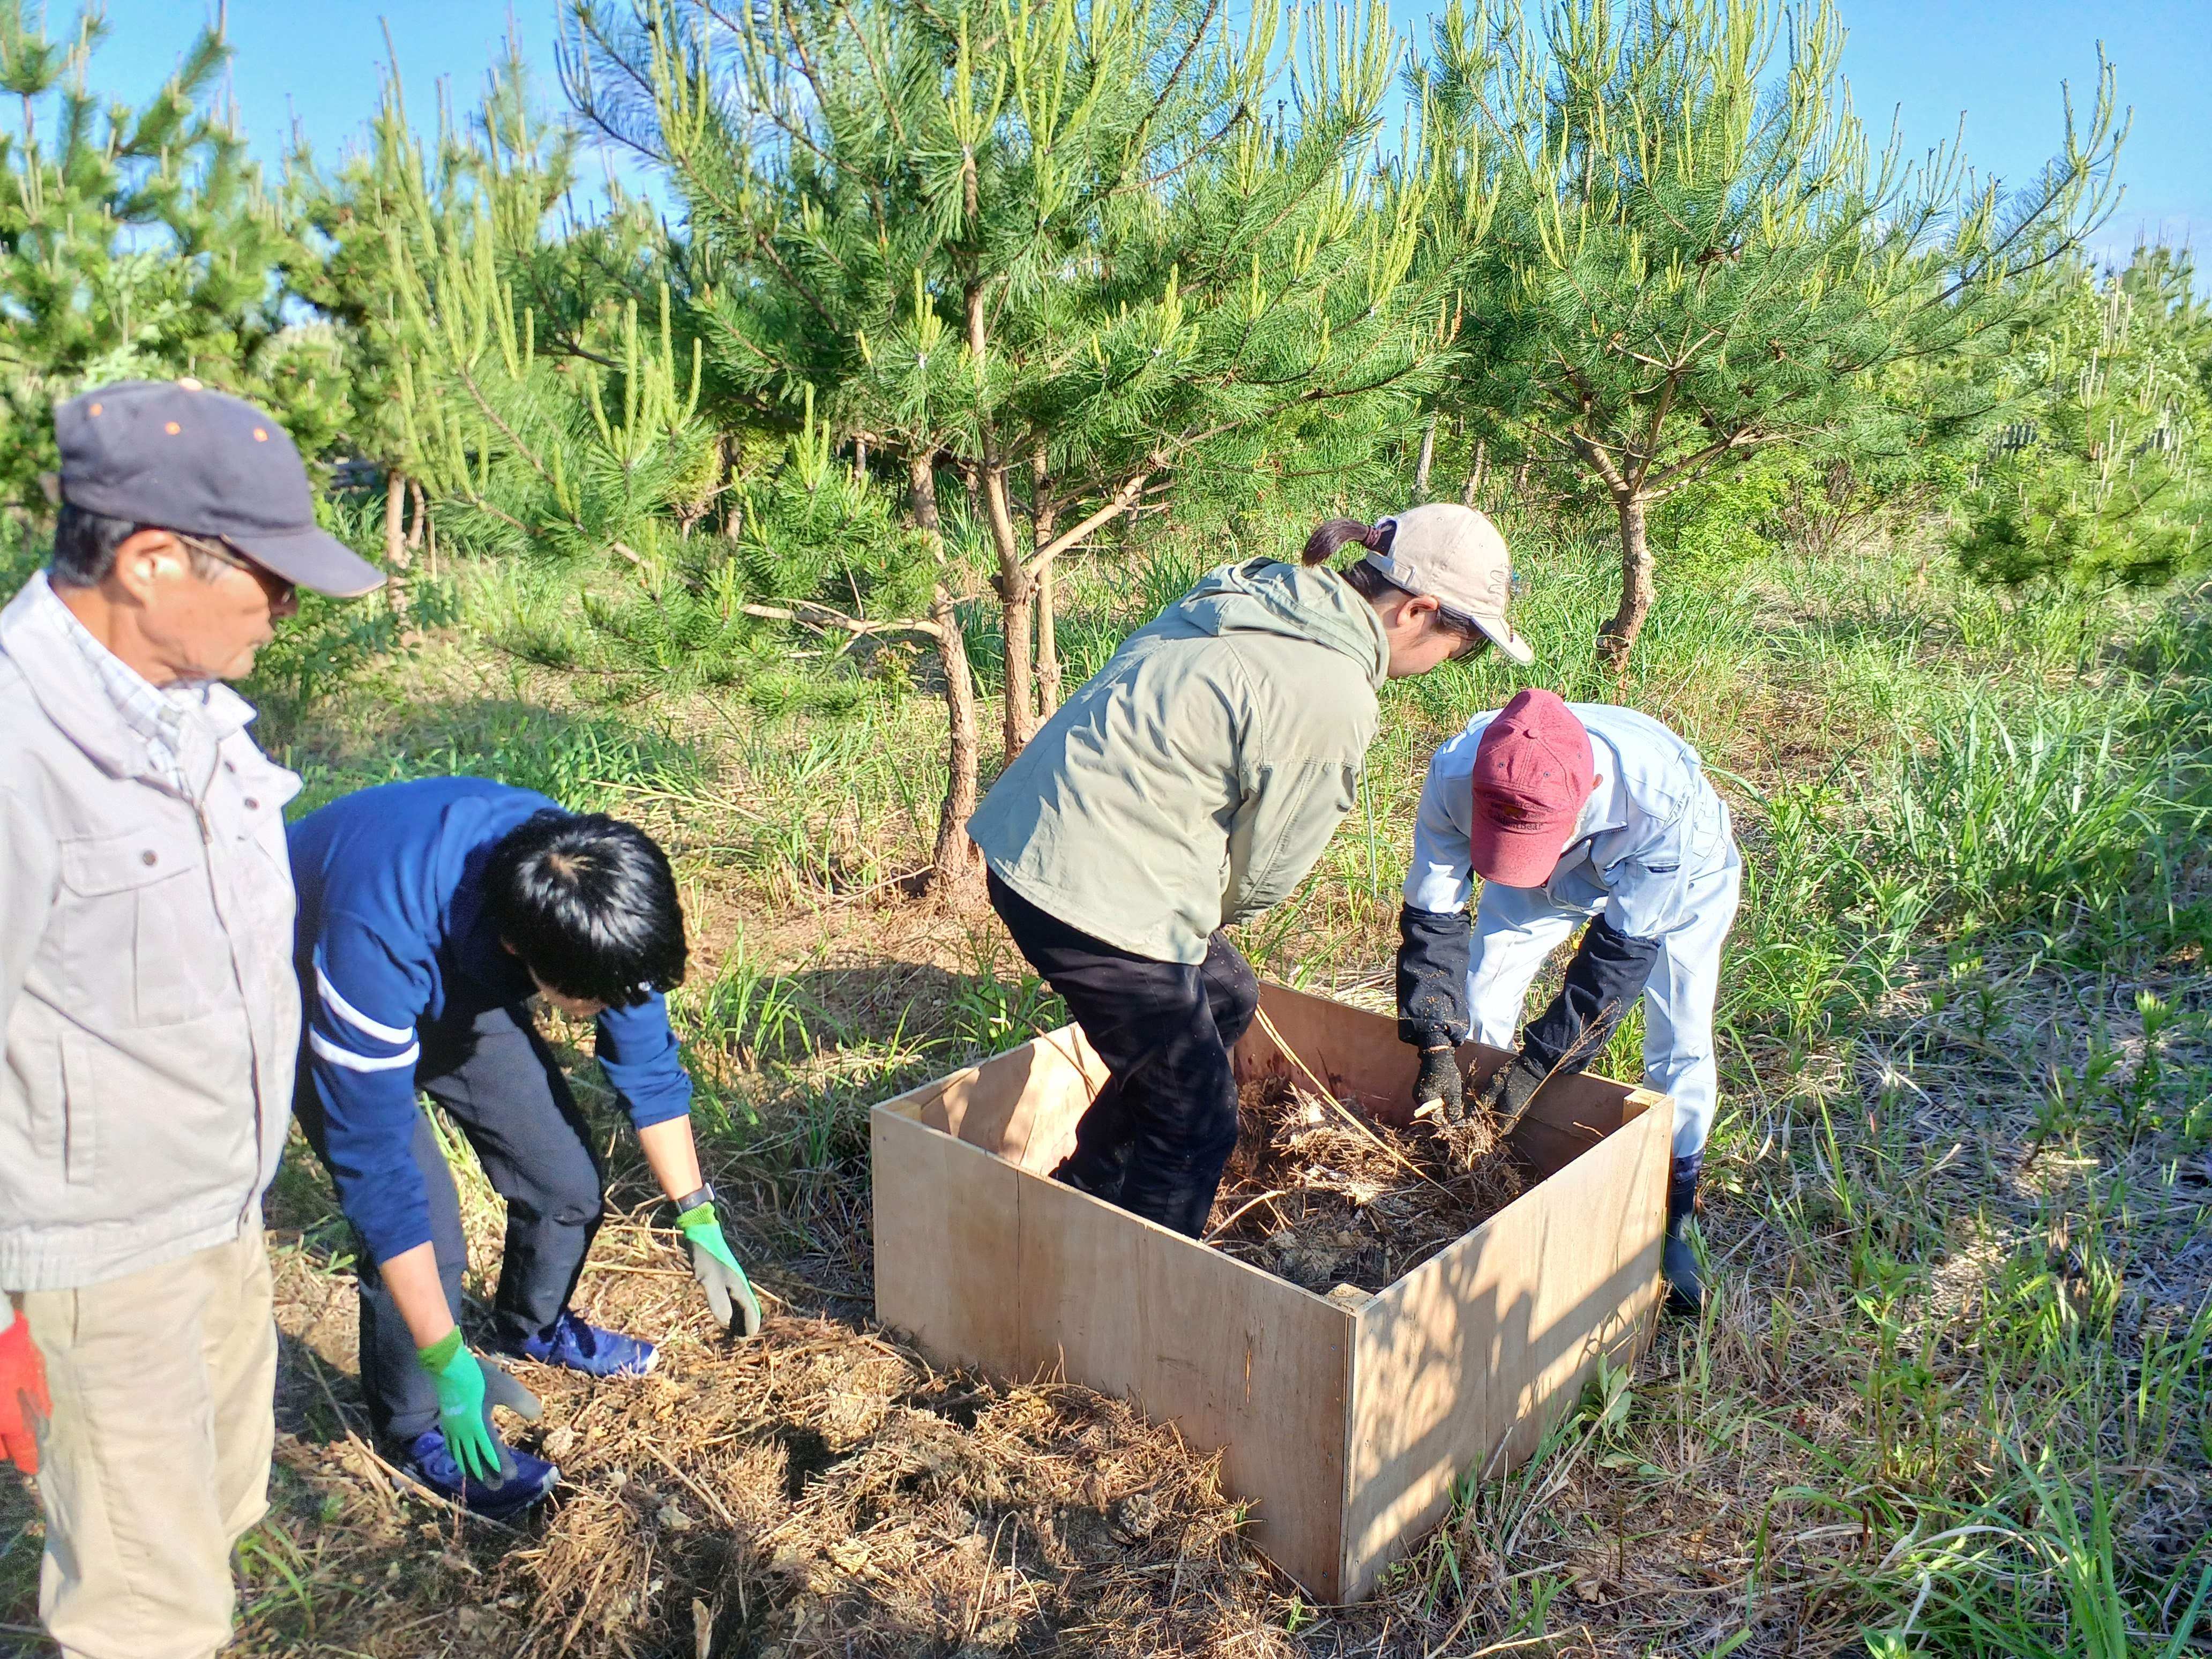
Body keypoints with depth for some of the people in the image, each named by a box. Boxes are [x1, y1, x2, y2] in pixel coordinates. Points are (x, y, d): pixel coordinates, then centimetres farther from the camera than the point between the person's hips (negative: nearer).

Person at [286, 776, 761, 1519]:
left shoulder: (594, 894, -28)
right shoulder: (380, 934, -43)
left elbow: (646, 1060, -11)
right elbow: (375, 1159, -35)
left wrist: (699, 1220, -8)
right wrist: (445, 1360, -29)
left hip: (458, 972, 5)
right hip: (314, 995, -4)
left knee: (568, 1181, 0)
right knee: (424, 1226, -16)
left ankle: (533, 1327, 33)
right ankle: (415, 1428, 12)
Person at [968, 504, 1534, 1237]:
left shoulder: (1254, 593, 9)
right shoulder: (1333, 699, -18)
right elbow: (1264, 867, -7)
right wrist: (1210, 918, 14)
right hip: (1095, 894, -10)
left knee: (1225, 998, 27)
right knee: (1196, 1123, 7)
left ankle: (1085, 1194, 39)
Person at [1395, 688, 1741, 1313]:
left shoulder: (1665, 796, -44)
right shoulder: (1455, 775, -38)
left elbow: (1623, 952, -34)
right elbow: (1432, 915, -26)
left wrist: (1538, 1060, -32)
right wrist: (1437, 1046, -32)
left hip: (1679, 874, -2)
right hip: (1553, 882, 3)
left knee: (1680, 1046, -8)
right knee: (1475, 1014, -2)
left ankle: (1670, 1223, 12)